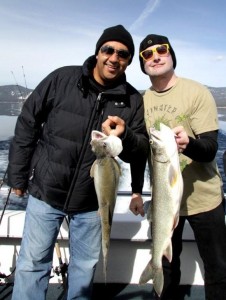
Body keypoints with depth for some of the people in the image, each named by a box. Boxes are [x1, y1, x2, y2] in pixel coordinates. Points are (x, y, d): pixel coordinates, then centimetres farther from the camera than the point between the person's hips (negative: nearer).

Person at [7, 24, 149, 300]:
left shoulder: (133, 100, -4)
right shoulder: (62, 79, -7)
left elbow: (141, 152, -4)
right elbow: (27, 124, -2)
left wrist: (123, 137, -27)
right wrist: (17, 175, 0)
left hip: (92, 201, 2)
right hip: (45, 191, -1)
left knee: (85, 266, 17)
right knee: (32, 264, 8)